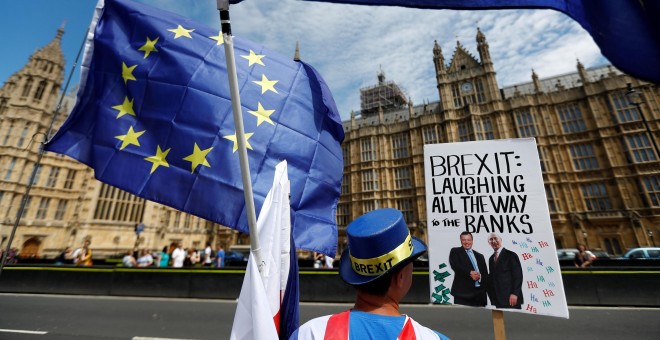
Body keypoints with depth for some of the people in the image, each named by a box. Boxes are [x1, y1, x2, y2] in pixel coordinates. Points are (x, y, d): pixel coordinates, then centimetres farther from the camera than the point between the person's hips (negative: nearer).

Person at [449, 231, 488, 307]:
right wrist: (470, 273, -18)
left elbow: (486, 274, 15)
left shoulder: (479, 256, 21)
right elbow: (455, 265, -8)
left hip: (479, 293, 4)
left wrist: (480, 276, -6)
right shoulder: (455, 251, 8)